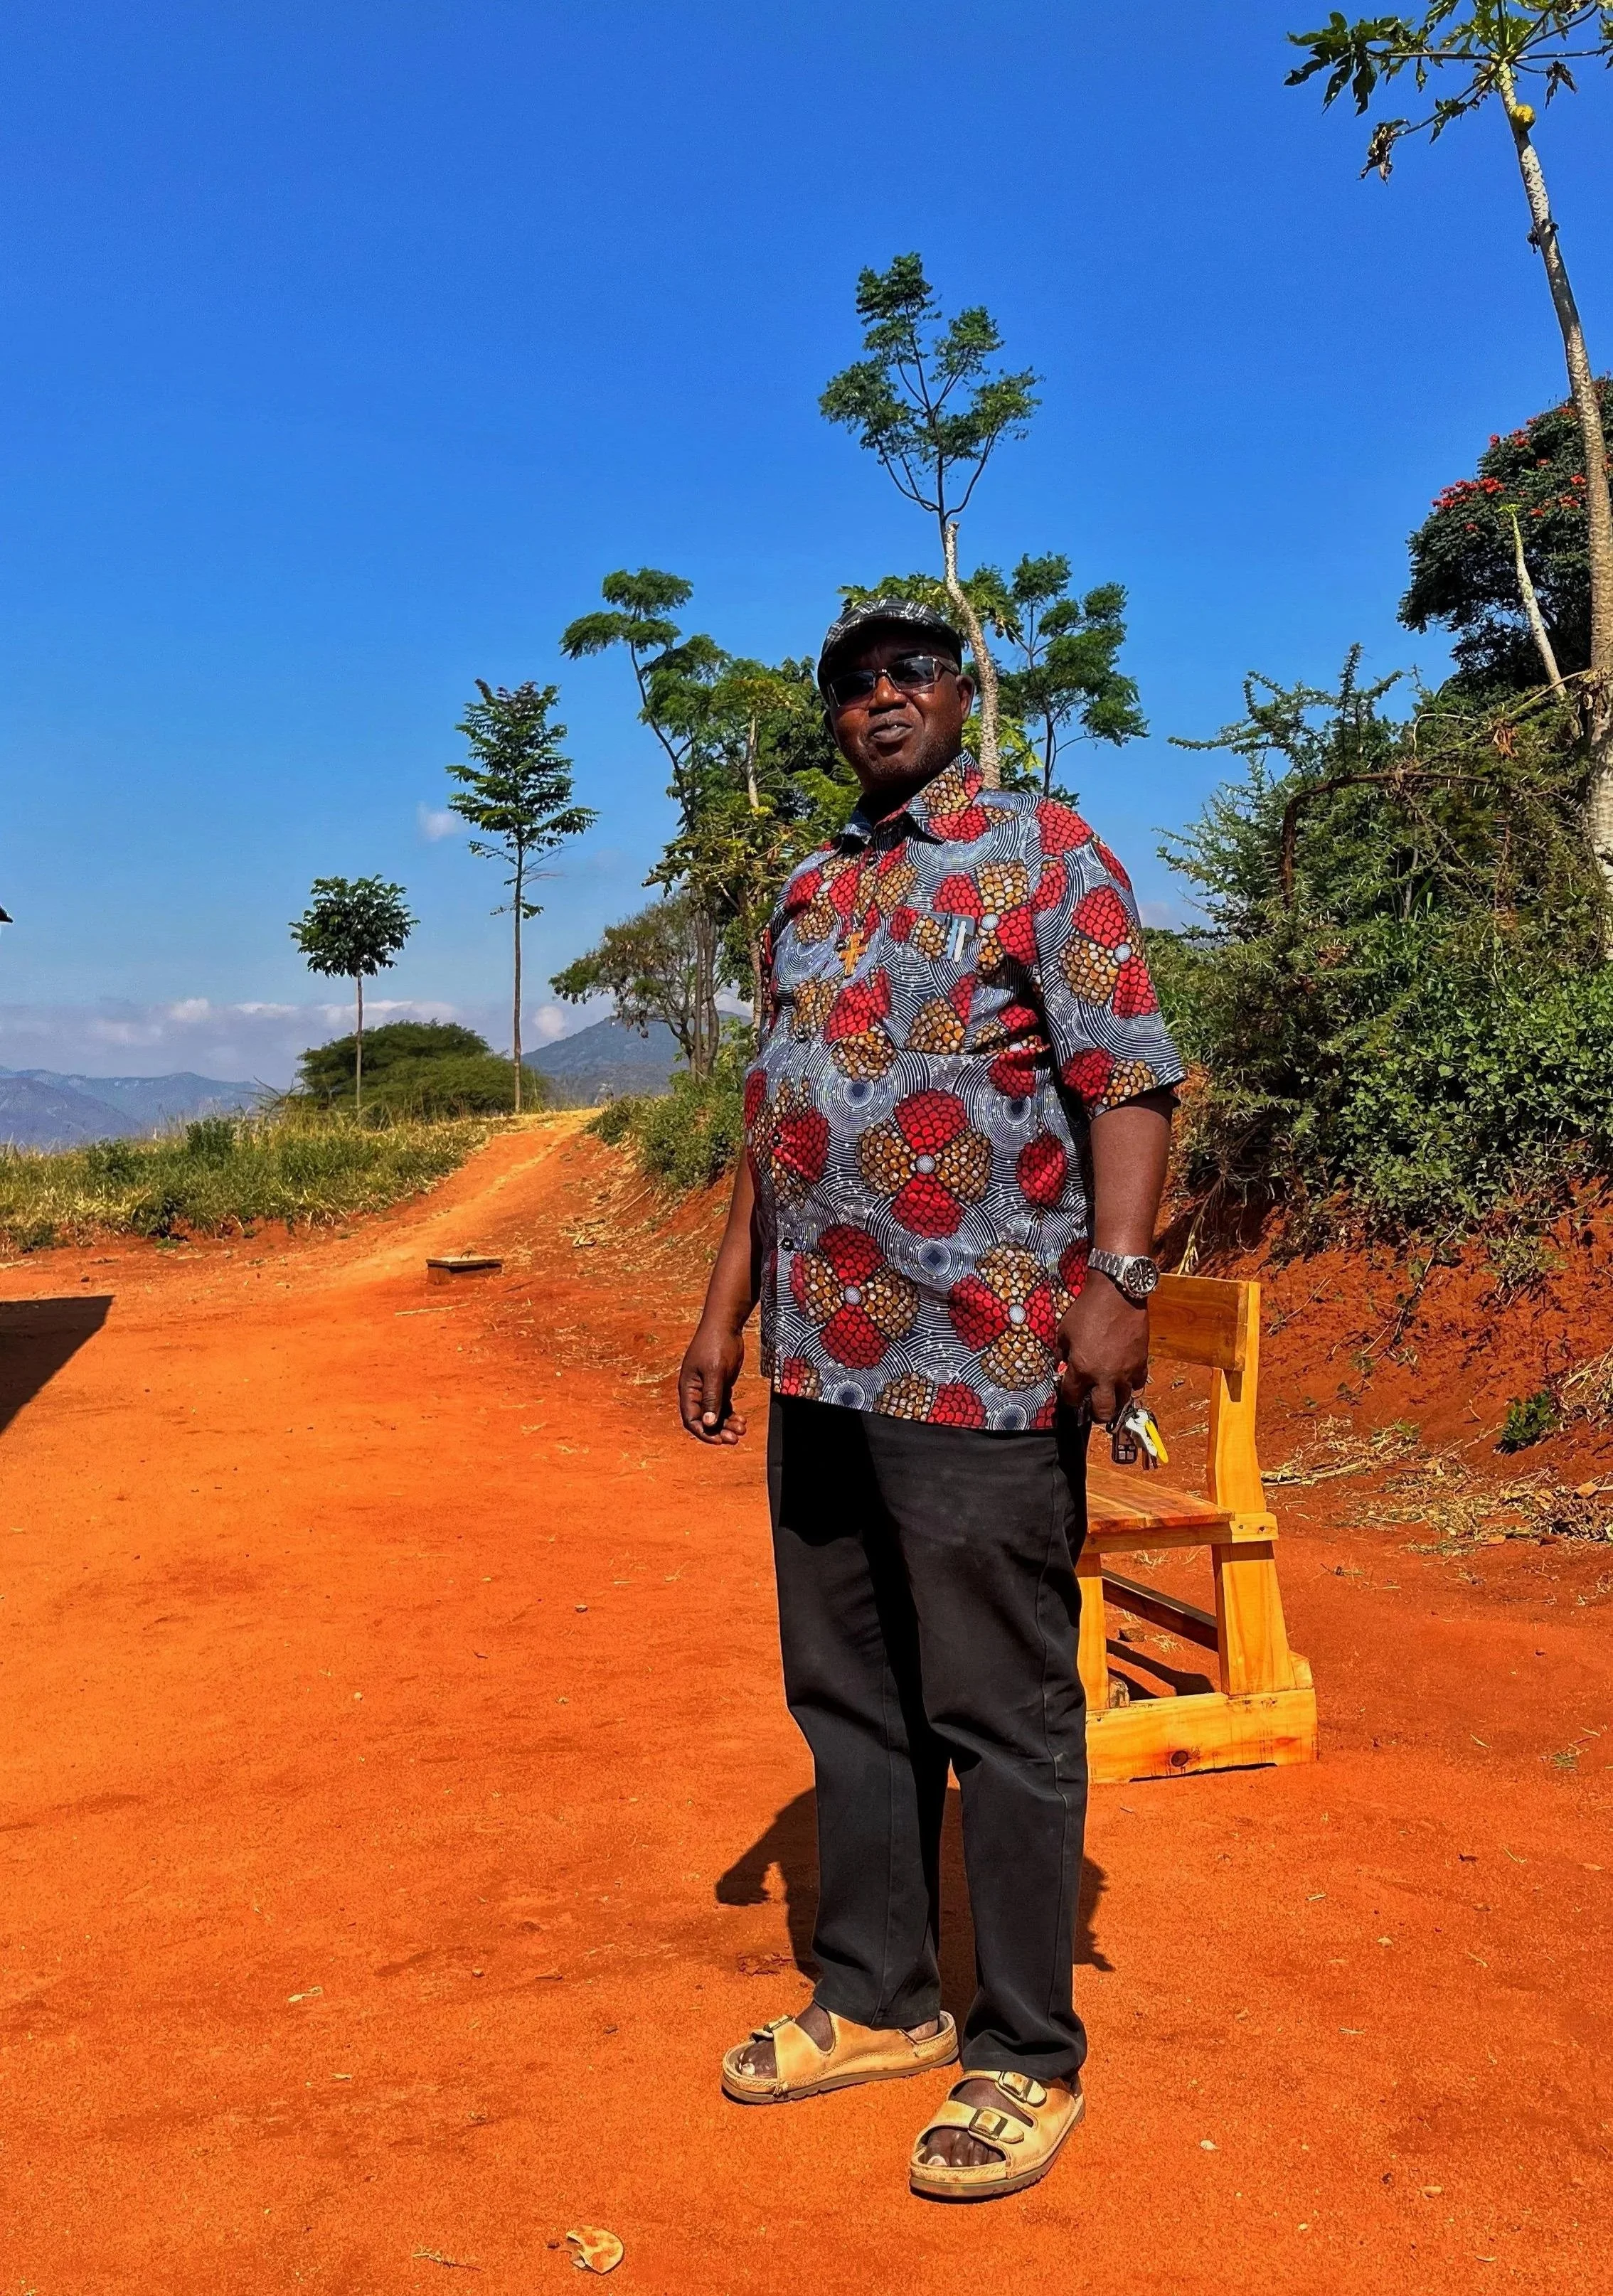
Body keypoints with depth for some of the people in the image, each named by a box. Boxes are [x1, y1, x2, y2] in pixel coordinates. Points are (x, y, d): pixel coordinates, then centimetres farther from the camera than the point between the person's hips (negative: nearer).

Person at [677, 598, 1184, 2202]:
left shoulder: (1047, 854, -2)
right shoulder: (808, 896, 18)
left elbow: (1128, 1081, -10)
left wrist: (1117, 1279, -21)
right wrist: (727, 1306, 15)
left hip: (981, 1365, -7)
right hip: (820, 1363, 7)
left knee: (1001, 1715, 3)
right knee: (847, 1696, 15)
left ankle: (1025, 2058, 18)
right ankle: (874, 2000, 31)